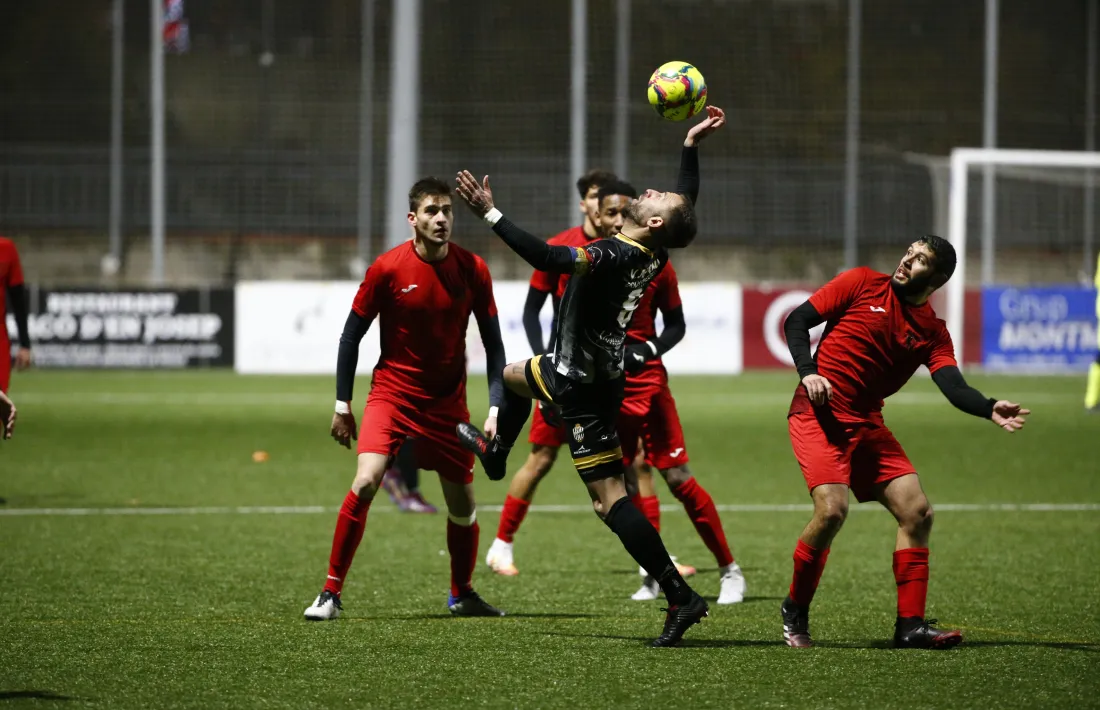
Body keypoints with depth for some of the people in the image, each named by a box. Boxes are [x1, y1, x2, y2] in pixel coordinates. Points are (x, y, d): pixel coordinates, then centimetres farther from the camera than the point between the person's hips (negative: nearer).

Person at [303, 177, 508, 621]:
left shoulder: (472, 270, -7)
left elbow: (492, 342, 1)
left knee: (462, 504, 7)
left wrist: (496, 408, -7)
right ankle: (331, 592, -12)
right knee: (365, 482, -21)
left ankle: (462, 594, 32)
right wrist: (342, 406, -3)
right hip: (392, 391, -2)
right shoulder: (387, 268, -12)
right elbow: (352, 335, -2)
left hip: (448, 400, 3)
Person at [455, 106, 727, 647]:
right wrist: (691, 146, 19)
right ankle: (495, 451, 65)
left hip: (585, 389, -9)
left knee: (609, 499, -11)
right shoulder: (652, 257, -3)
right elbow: (687, 200, 16)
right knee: (514, 374, 36)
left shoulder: (613, 256, -28)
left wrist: (490, 214, -40)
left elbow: (548, 258, -42)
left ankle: (680, 598, -16)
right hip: (576, 369, 9)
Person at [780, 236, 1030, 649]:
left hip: (867, 424, 5)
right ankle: (795, 612, -1)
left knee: (916, 511, -5)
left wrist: (991, 410, -29)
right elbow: (797, 321, 2)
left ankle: (910, 626, 1)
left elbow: (954, 388, -8)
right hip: (818, 413, -5)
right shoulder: (863, 284, 1)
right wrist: (808, 372, -15)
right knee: (832, 509, -22)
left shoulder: (933, 332, 7)